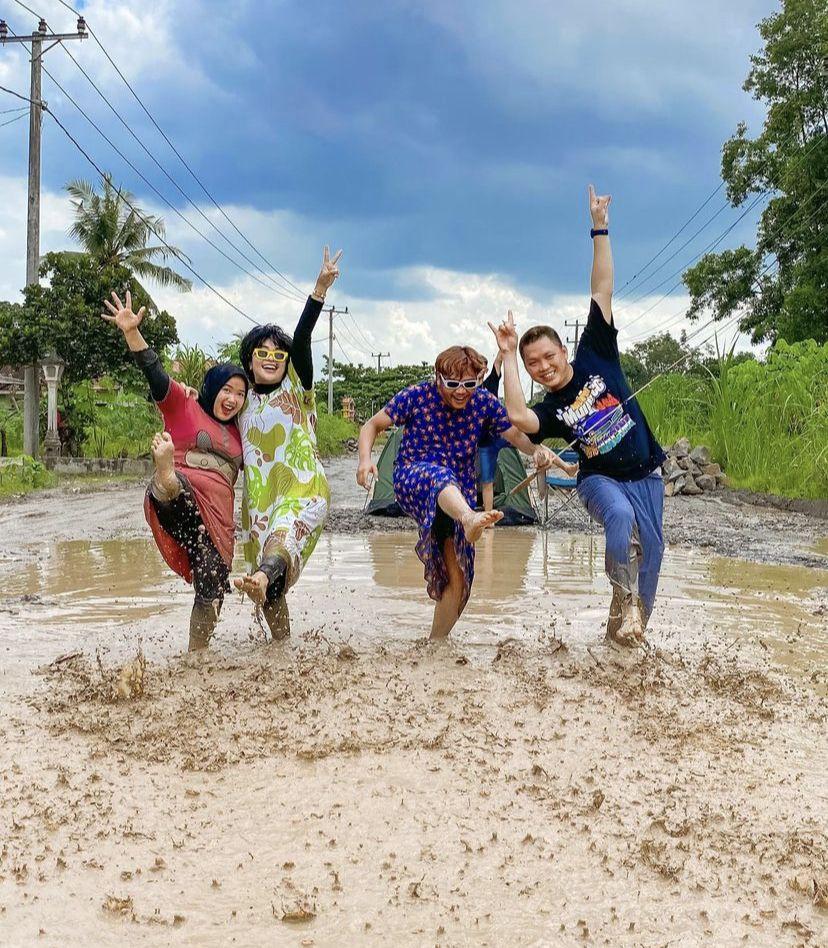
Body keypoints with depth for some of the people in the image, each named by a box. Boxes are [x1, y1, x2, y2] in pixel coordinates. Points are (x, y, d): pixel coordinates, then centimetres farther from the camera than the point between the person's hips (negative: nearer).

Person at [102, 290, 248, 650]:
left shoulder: (237, 433, 24)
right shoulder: (184, 407, 8)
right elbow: (155, 374, -6)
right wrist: (132, 333, -20)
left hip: (218, 516, 5)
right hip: (178, 499, -5)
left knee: (213, 588, 0)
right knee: (175, 485, -40)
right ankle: (164, 480, -76)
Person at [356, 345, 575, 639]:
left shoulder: (485, 403, -2)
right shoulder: (417, 396, -8)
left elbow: (516, 435, -4)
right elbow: (372, 425, -2)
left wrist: (537, 449, -28)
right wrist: (365, 459, -21)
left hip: (459, 493, 4)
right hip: (411, 478, -4)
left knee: (457, 581, -2)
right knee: (440, 476, -42)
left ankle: (437, 639, 18)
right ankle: (470, 519, -74)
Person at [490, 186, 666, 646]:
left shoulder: (595, 356, -5)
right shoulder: (549, 409, -7)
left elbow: (602, 291, -7)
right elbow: (517, 416, -31)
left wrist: (600, 228, -10)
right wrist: (508, 354, -24)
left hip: (646, 474, 2)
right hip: (601, 478, -2)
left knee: (650, 545, -1)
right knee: (621, 516, -32)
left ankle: (631, 624, 15)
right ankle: (626, 602, -20)